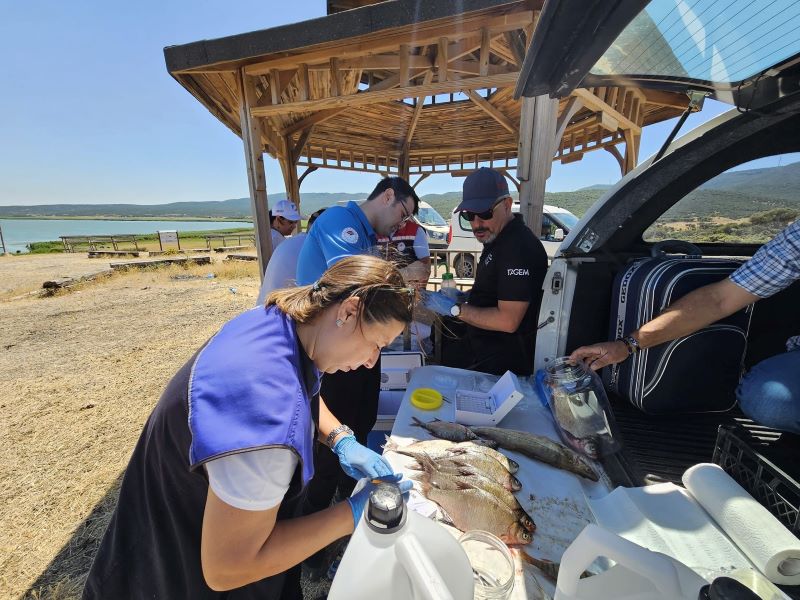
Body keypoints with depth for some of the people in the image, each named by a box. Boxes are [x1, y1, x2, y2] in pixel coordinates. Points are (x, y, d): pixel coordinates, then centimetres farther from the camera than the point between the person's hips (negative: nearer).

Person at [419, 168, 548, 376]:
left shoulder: (519, 247, -24)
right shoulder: (497, 238, 8)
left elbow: (507, 321, -27)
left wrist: (454, 308, -22)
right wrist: (464, 297, 5)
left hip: (504, 360, -9)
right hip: (480, 344, 9)